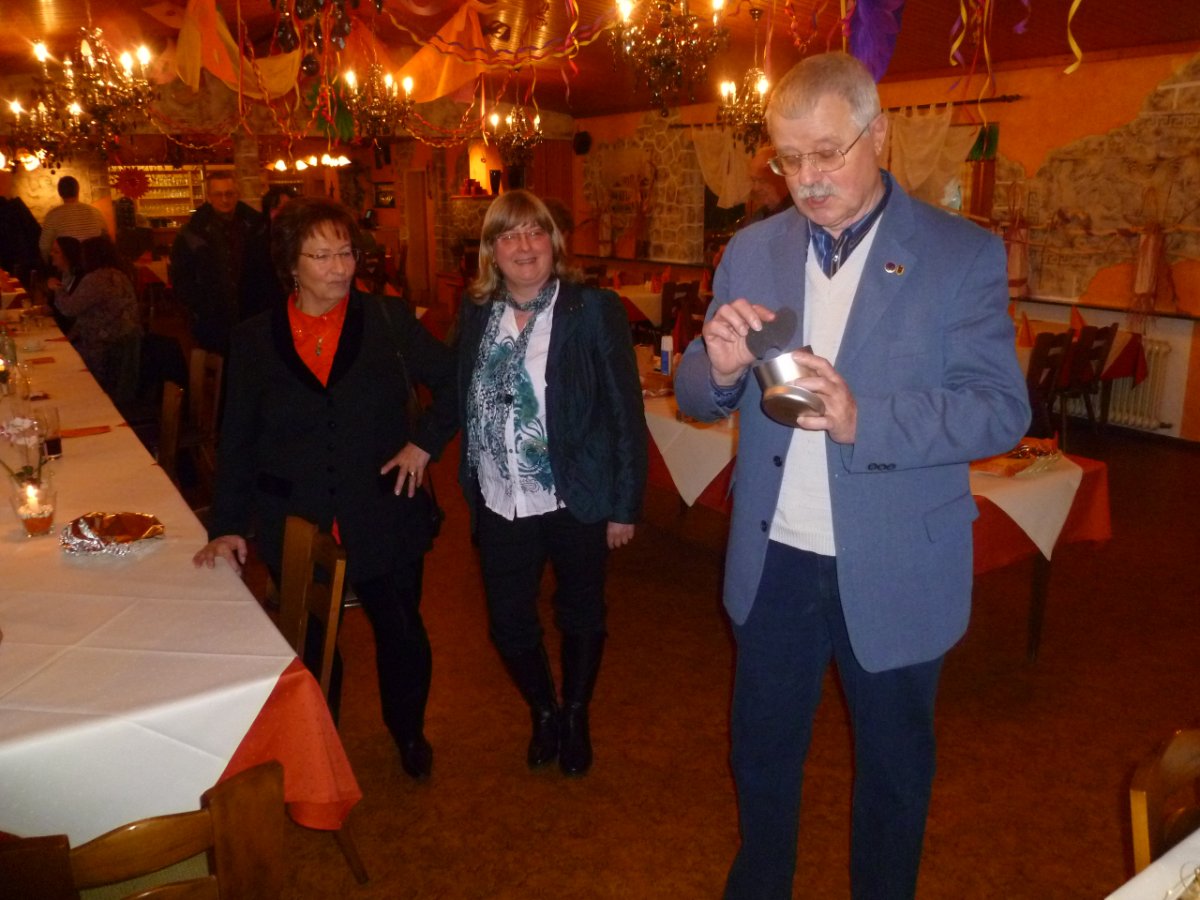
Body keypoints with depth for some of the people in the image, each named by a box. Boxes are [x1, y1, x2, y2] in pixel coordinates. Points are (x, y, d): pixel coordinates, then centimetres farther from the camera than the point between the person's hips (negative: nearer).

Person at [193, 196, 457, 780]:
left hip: (384, 518, 0)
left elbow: (453, 382, 5)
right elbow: (236, 442, 3)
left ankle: (408, 732, 42)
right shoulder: (253, 341, 0)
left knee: (401, 632, 14)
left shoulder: (388, 321, -3)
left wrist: (424, 441, -7)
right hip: (295, 527, 0)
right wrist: (228, 526, -4)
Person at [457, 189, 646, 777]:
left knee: (581, 616, 14)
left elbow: (626, 414, -10)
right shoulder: (477, 315, 3)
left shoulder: (594, 311, -10)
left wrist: (625, 505, -11)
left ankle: (576, 717, 40)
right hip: (500, 505, 3)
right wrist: (471, 487, 4)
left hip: (575, 502, -3)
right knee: (507, 623, 9)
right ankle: (542, 712, 38)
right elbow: (466, 405, 7)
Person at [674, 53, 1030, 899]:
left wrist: (862, 418, -30)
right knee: (761, 753, 21)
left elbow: (1002, 410, -15)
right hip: (774, 563, 3)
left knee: (894, 765, 19)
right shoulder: (752, 250, 2)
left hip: (894, 573, -2)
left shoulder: (965, 254, -8)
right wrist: (720, 367, -22)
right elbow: (696, 395, 2)